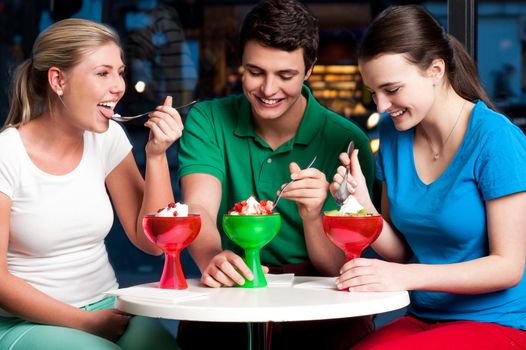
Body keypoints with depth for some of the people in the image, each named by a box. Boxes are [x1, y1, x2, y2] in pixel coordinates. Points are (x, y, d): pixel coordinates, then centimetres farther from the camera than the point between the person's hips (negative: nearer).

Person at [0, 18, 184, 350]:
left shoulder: (108, 138, 1)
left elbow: (151, 242, 1)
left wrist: (156, 155, -9)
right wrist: (85, 323, -14)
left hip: (108, 308, 5)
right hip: (29, 322, -5)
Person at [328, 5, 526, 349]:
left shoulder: (495, 139, -13)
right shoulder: (393, 133, 5)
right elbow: (400, 251, 9)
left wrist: (405, 275, -23)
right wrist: (363, 205, -10)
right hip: (423, 320, 5)